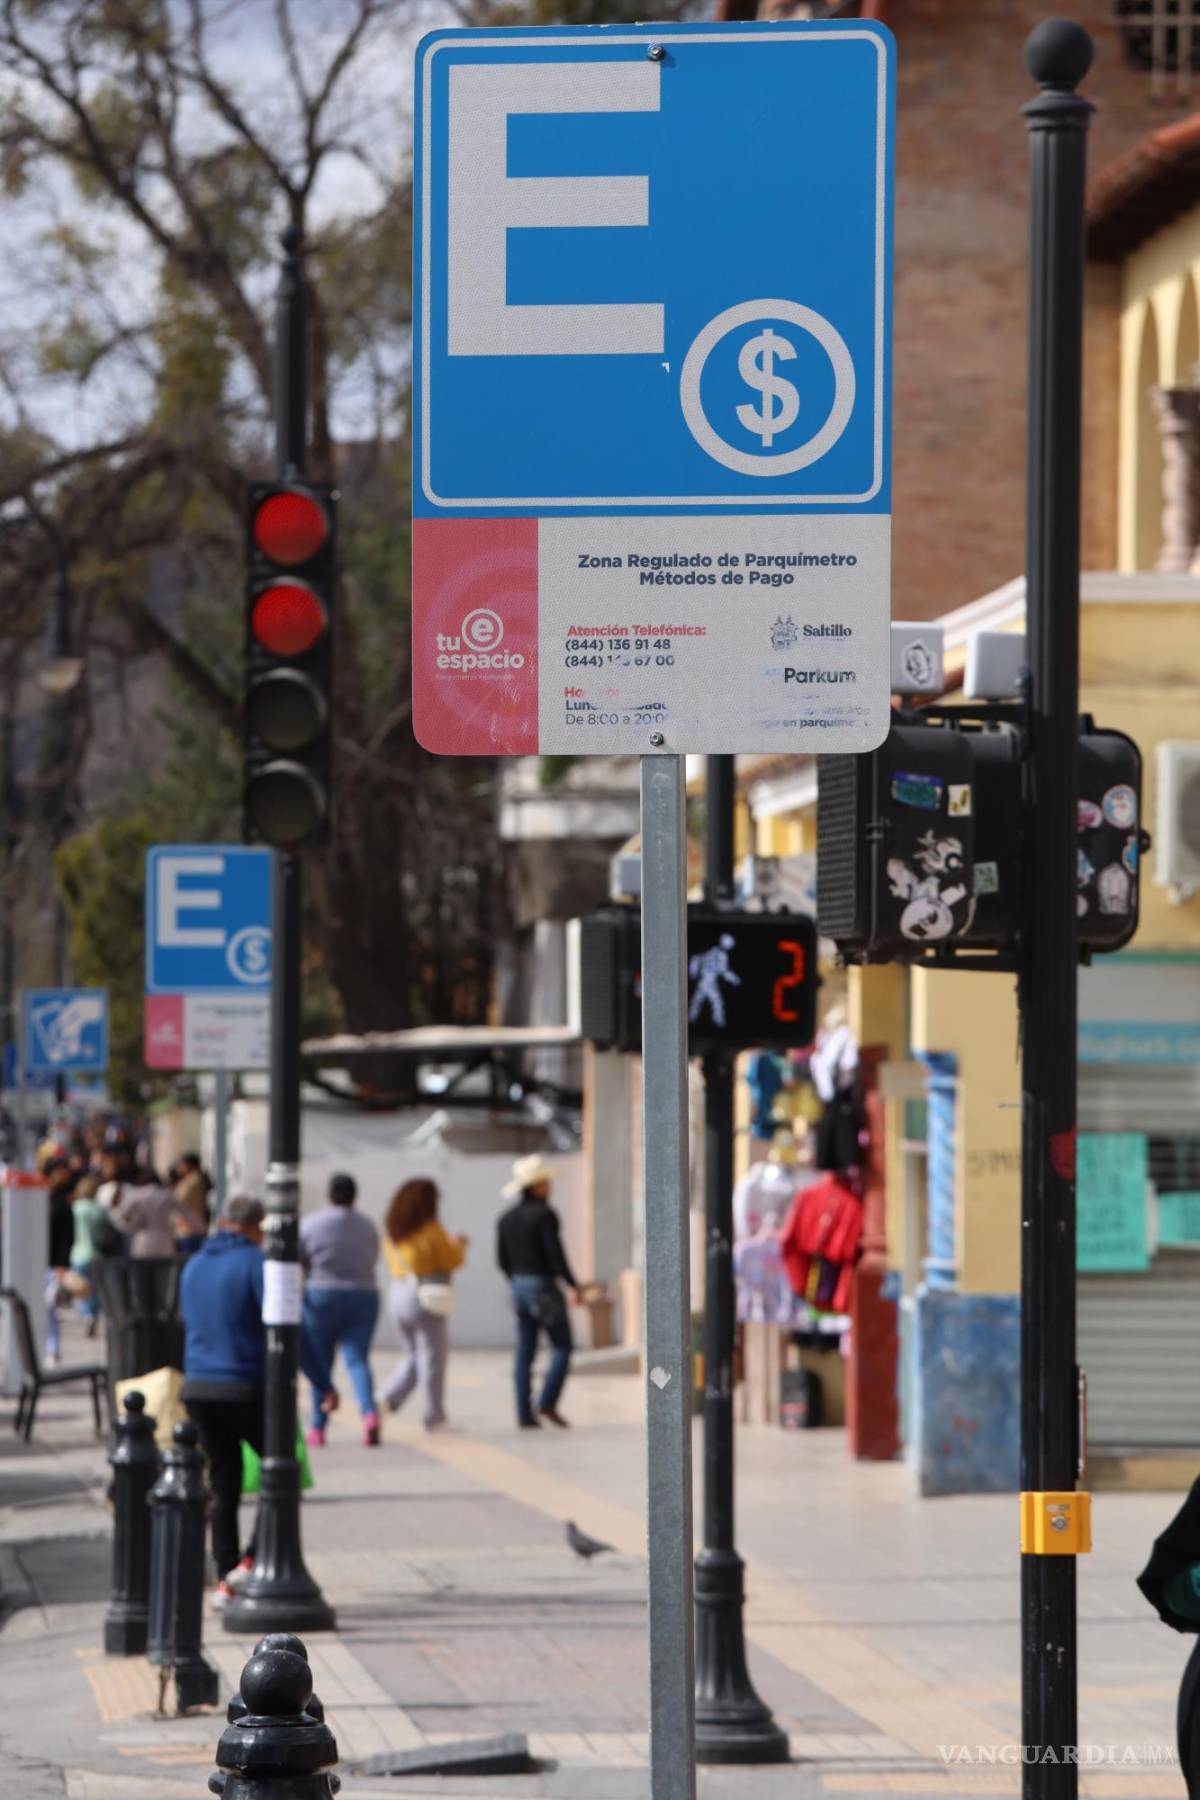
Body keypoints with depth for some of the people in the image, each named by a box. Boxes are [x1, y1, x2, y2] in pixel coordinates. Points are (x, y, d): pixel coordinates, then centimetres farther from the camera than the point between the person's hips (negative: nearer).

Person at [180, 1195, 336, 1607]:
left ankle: (225, 1580, 9)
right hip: (247, 1389, -6)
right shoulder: (256, 1264, -10)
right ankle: (251, 1562, -5)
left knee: (223, 1485, 12)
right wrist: (324, 1383, -10)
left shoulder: (193, 1267, 11)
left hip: (198, 1388, 6)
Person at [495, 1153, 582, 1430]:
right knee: (562, 1347, 3)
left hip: (519, 1286, 7)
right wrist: (574, 1285, -7)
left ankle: (525, 1414, 5)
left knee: (525, 1352, 8)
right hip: (544, 1287, -7)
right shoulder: (543, 1215, -15)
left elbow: (503, 1259, 12)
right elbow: (555, 1254, -17)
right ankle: (547, 1403, -9)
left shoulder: (507, 1219, 8)